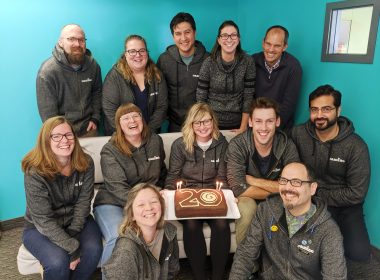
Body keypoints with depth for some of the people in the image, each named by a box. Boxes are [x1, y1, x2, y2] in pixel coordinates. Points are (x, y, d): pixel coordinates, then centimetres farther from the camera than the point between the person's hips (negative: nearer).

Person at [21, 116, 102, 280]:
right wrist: (72, 248, -26)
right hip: (40, 228, -3)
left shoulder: (86, 163, -12)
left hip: (77, 220, 3)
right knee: (58, 261, -29)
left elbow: (83, 202, -8)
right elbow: (43, 220, -22)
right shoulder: (35, 172, -22)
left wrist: (73, 234, -19)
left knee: (93, 250, -24)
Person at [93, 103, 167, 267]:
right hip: (112, 203, -3)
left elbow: (162, 174, 19)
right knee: (119, 238, -31)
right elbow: (118, 188, -16)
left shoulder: (155, 141, 5)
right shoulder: (110, 151, -8)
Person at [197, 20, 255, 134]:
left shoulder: (248, 62, -8)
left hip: (237, 124, 1)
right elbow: (200, 97, -8)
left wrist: (243, 127, -9)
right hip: (212, 123, -1)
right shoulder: (209, 63, -10)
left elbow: (248, 97, -7)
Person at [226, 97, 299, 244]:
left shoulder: (287, 146, -15)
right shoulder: (237, 145, -20)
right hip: (247, 199, -2)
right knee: (247, 207, -33)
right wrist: (276, 190, -22)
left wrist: (253, 181, -22)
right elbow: (238, 188, -27)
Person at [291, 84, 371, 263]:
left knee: (359, 253, -20)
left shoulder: (356, 147, -13)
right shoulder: (298, 134, -7)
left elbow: (356, 194, -12)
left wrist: (318, 194, -11)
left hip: (343, 205, 0)